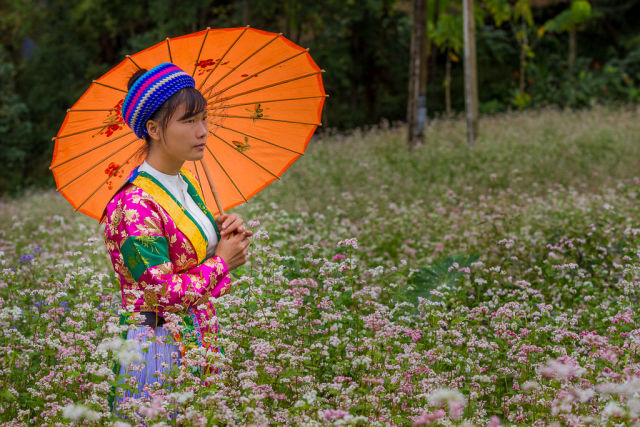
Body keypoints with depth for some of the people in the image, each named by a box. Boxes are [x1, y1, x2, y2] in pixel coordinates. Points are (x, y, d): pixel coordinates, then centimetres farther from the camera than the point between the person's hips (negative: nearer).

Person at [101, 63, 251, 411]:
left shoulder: (185, 186, 7)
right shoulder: (136, 205, -20)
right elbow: (164, 293, -22)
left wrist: (223, 234, 1)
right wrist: (221, 261, -11)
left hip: (198, 339, 8)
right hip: (157, 350, -8)